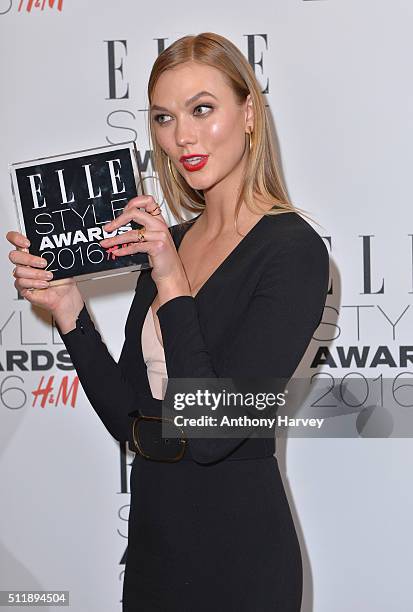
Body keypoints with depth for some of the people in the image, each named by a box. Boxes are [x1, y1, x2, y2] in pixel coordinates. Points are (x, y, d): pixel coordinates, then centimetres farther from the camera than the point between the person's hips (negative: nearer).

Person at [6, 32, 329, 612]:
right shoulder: (167, 242, 6)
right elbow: (128, 418, 4)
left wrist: (172, 284, -21)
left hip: (237, 548, -6)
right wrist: (67, 309, -6)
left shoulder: (292, 248, -15)